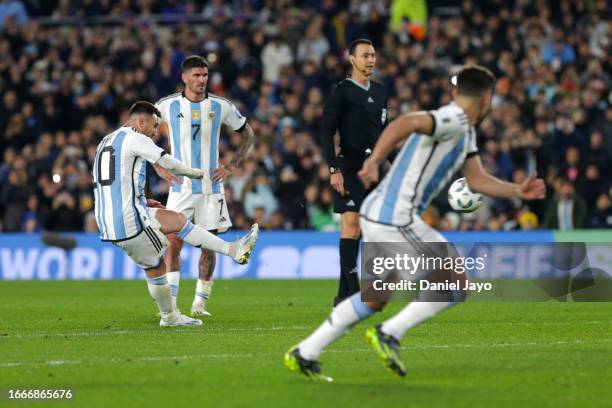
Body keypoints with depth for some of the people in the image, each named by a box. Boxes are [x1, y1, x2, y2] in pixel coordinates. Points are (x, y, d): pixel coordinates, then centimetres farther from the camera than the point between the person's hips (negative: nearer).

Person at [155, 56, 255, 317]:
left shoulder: (221, 107, 1)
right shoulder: (167, 106, -1)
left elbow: (247, 135, 14)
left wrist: (231, 165, 2)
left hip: (211, 186, 1)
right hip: (180, 186, -1)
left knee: (209, 245, 2)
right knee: (174, 243, -9)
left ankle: (199, 303, 12)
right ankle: (170, 303, -8)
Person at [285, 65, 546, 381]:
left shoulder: (464, 130, 19)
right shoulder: (454, 120, -13)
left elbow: (476, 179, 22)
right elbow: (406, 122, -30)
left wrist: (518, 191, 13)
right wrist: (374, 160, -41)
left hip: (376, 214, 10)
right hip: (396, 219, -10)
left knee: (375, 298, 22)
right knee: (456, 284, -2)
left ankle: (304, 354, 22)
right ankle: (389, 334, -7)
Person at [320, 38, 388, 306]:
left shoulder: (379, 92, 16)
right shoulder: (341, 93, -4)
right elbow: (327, 134, -8)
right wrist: (334, 170, -16)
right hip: (350, 168, -7)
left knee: (360, 228, 5)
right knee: (352, 224, -12)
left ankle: (343, 294, 9)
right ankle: (352, 289, -13)